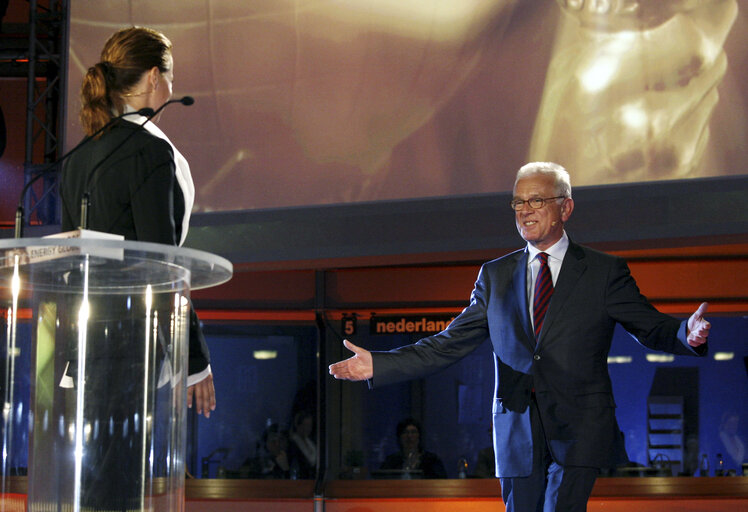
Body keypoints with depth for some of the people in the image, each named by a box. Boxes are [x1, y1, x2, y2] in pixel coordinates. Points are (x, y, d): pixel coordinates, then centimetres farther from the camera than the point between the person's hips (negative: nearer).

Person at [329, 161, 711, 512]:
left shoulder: (604, 272, 4)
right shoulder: (494, 276, 13)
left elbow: (651, 328, 2)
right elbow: (450, 344, 11)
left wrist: (687, 335, -22)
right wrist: (378, 365, 1)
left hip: (578, 434, -3)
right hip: (517, 435, 3)